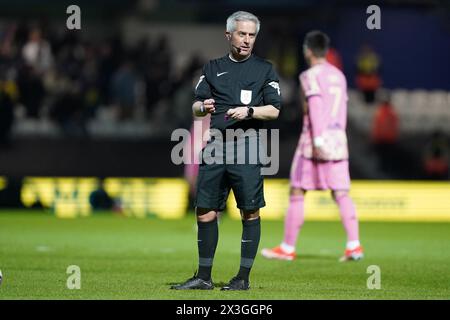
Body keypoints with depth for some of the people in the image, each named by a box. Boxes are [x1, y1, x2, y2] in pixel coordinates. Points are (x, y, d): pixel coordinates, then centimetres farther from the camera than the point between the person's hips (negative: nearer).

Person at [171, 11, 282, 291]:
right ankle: (204, 277, 11)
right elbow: (196, 107, 11)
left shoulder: (264, 69, 9)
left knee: (250, 212, -5)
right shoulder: (213, 68, 17)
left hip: (246, 144, -3)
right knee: (205, 212, 2)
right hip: (215, 142, 3)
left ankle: (244, 278, 1)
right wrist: (202, 107, -12)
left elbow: (274, 110, 1)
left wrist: (249, 111, -16)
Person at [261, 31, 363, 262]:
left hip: (316, 140, -6)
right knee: (341, 194, 1)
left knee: (297, 193, 3)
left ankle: (288, 248, 6)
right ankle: (354, 245, -12)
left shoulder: (310, 76, -6)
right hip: (338, 139, 6)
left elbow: (315, 106, -18)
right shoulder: (339, 76, 16)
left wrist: (317, 141, -25)